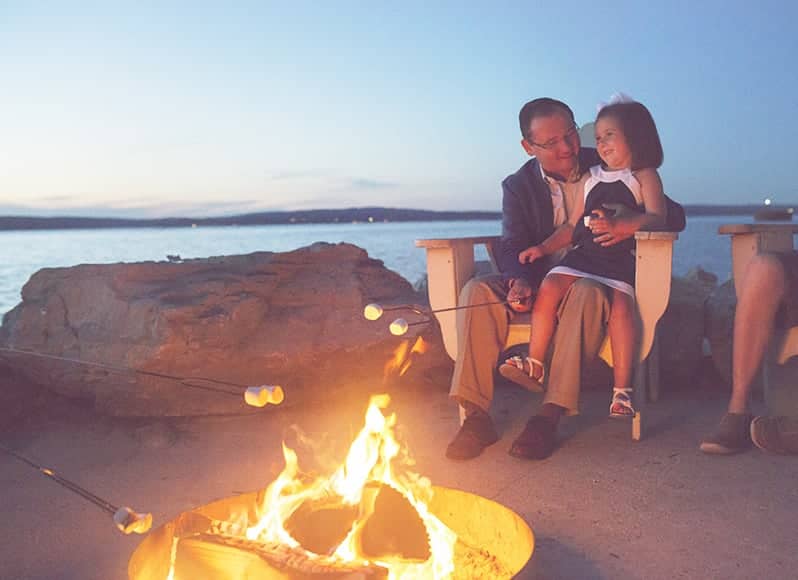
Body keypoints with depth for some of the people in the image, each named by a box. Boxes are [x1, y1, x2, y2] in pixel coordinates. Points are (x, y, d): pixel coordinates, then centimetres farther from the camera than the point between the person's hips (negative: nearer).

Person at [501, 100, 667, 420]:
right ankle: (534, 364, -13)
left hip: (622, 258, -4)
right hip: (584, 253, 4)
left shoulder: (644, 176, 9)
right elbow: (573, 225, 25)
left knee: (620, 304, -29)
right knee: (550, 286, -22)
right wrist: (544, 247, 11)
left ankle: (622, 389, -22)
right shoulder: (591, 177, 25)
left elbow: (656, 218, -7)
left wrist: (617, 224, -23)